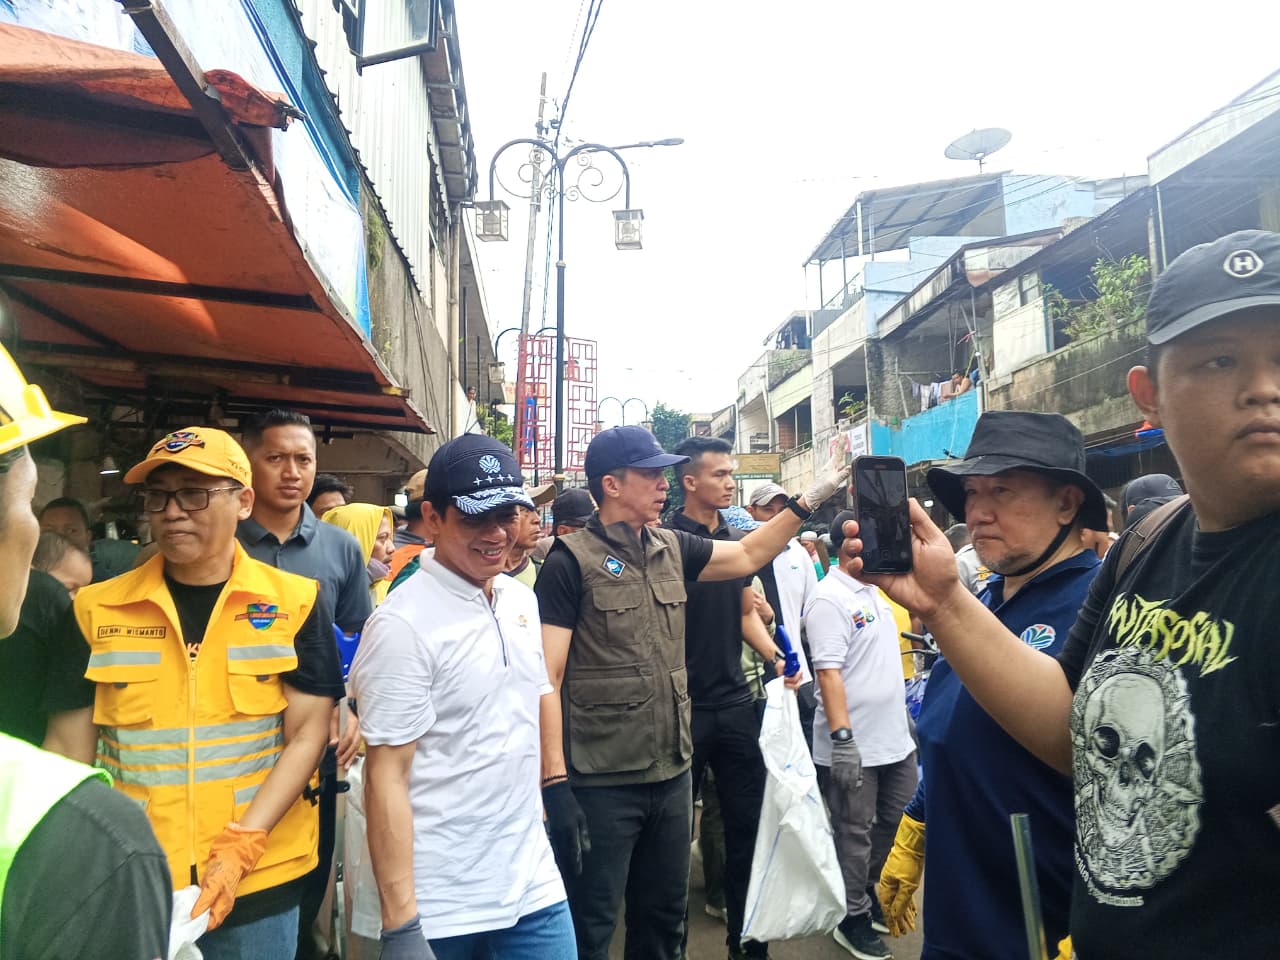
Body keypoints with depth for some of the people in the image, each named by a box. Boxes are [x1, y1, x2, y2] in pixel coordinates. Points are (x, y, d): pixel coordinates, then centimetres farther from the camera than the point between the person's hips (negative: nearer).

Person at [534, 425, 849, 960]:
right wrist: (555, 783, -19)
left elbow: (749, 555, 19)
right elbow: (547, 679, -15)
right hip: (600, 784, -6)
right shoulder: (570, 561, -12)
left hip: (672, 774, 6)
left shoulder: (671, 549, 6)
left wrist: (808, 499, 12)